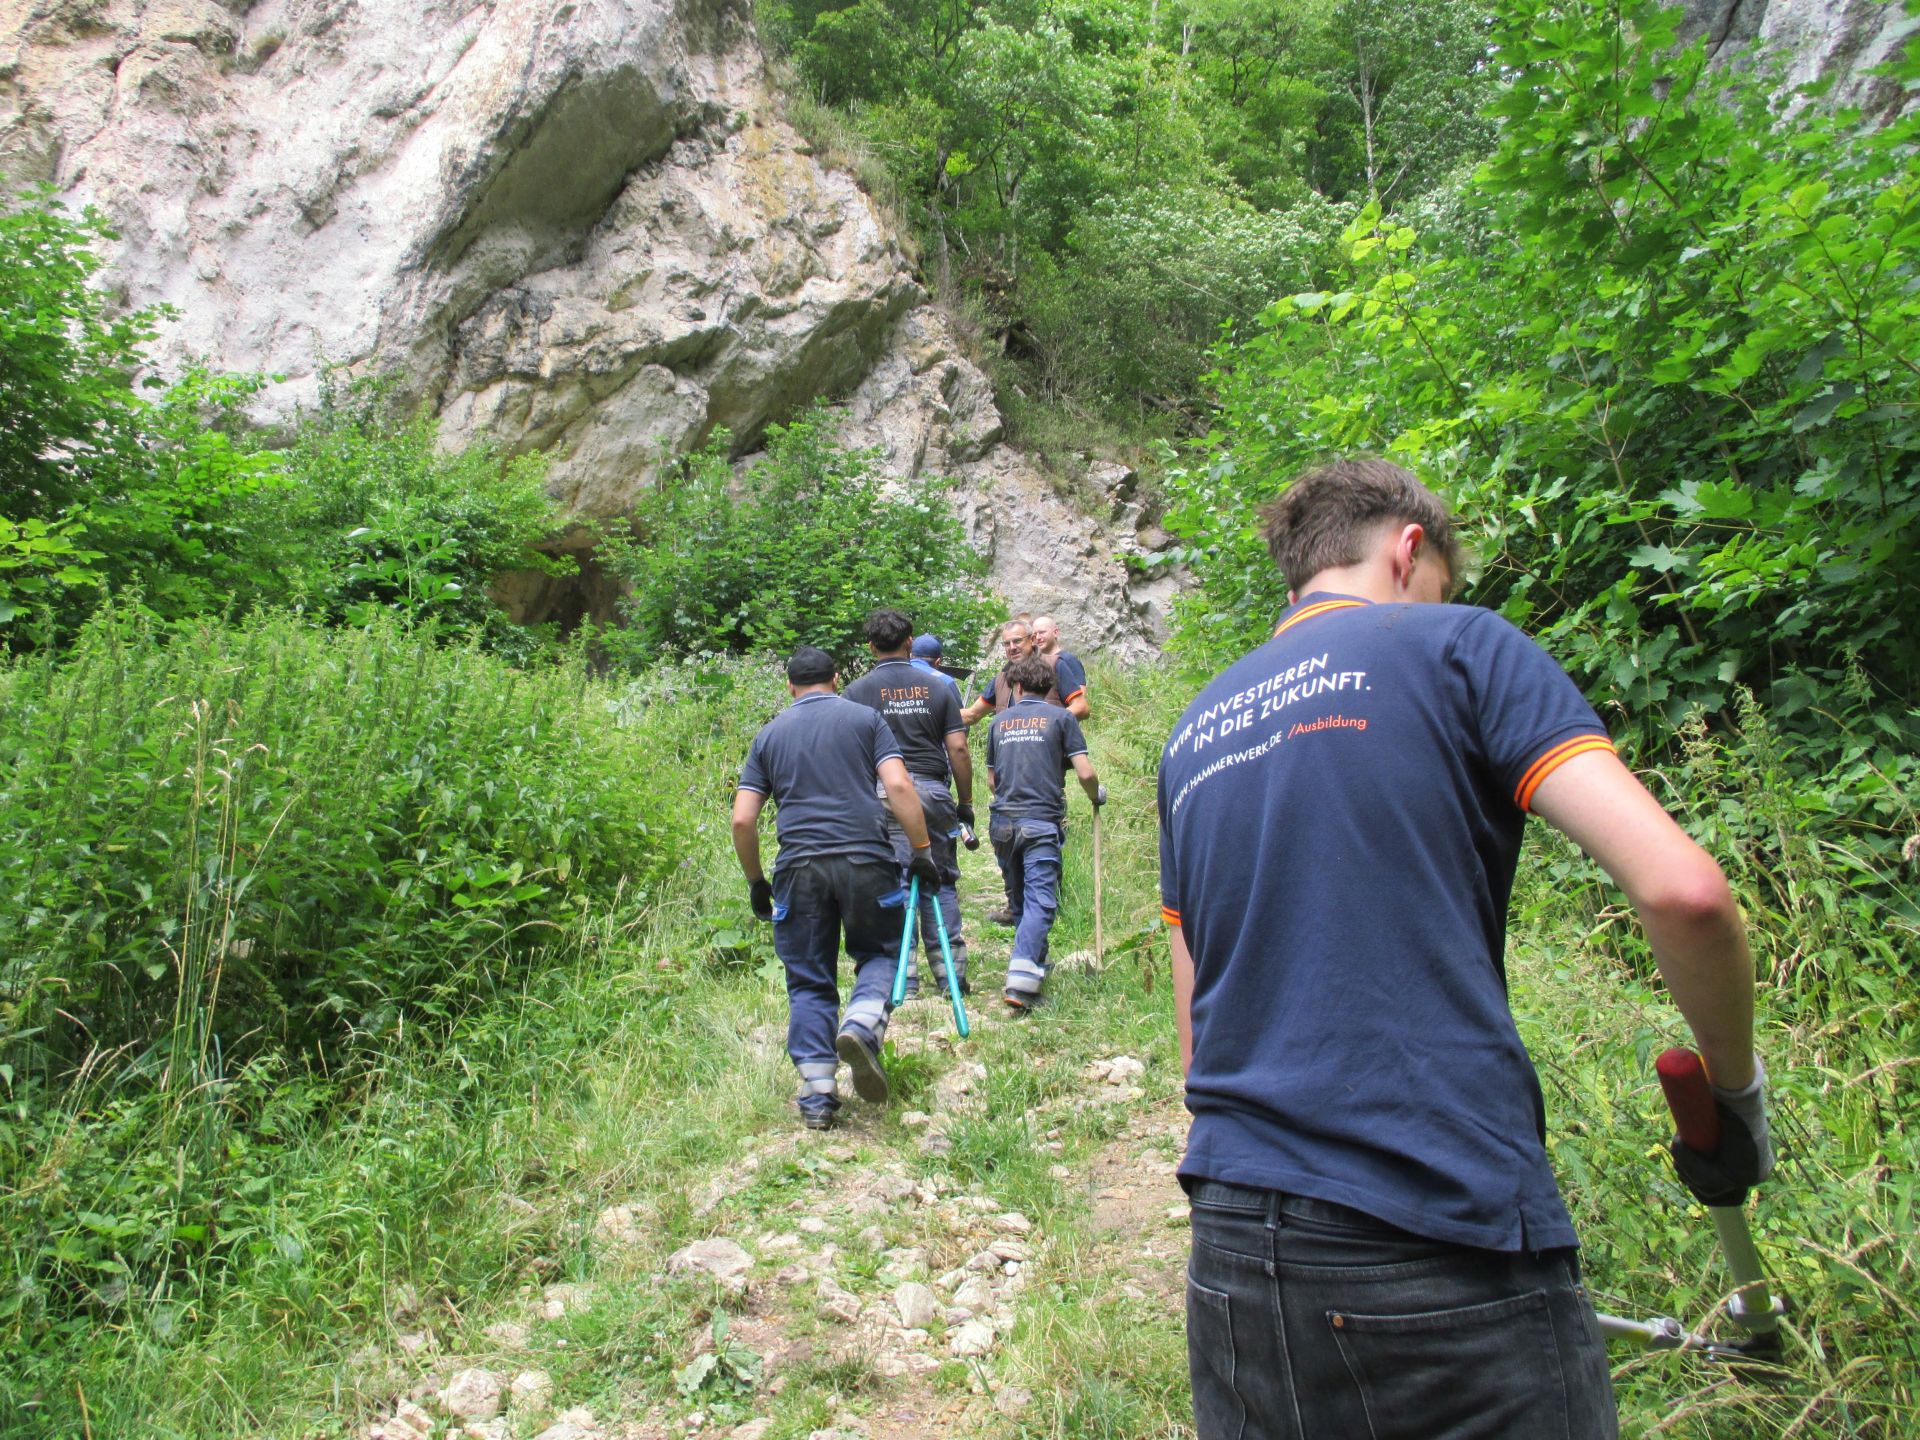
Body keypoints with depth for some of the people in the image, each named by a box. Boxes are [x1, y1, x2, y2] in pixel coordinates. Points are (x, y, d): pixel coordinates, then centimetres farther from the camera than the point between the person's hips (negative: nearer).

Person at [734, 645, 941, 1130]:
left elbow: (742, 820, 8)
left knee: (809, 983, 10)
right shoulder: (865, 718, 10)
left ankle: (817, 1096, 8)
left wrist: (756, 881, 18)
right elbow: (899, 785, -4)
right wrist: (921, 850, 0)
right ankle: (862, 1024, -11)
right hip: (865, 858, -1)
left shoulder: (769, 734, 14)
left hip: (799, 867, 1)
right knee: (878, 954, 17)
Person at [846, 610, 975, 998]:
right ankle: (952, 972, 13)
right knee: (941, 882, 11)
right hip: (934, 791, 2)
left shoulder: (858, 691, 3)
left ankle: (904, 974, 3)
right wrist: (966, 803, 10)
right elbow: (958, 749, 3)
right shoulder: (938, 686, 8)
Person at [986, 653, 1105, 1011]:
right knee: (1040, 901, -7)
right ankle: (1021, 979, -20)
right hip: (1042, 822, -4)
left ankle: (1034, 964, 29)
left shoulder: (999, 721, 14)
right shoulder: (1060, 718, 3)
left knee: (1018, 899, 18)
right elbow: (1085, 773, -4)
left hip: (1003, 822, 4)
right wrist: (1097, 796, 17)